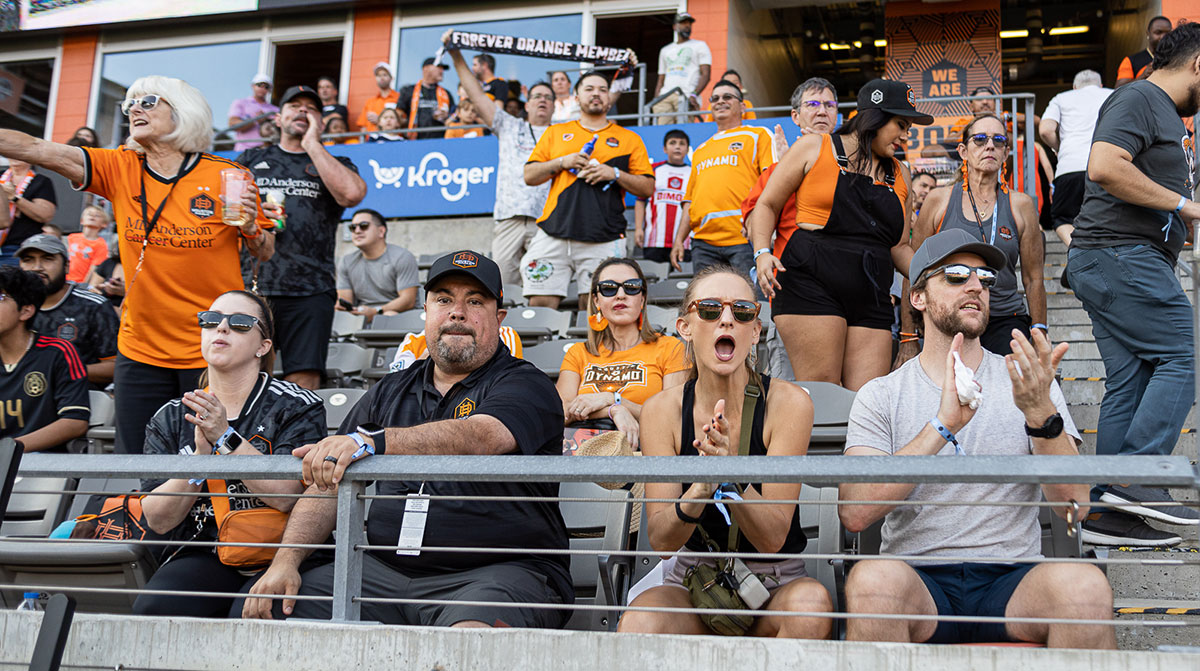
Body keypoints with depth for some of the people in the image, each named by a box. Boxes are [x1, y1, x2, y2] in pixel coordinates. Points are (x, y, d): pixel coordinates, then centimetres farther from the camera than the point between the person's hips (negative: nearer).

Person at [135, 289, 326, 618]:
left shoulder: (297, 406, 0)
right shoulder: (170, 418, 10)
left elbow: (287, 497, -15)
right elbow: (158, 521, 2)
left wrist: (225, 437, -19)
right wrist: (201, 456, -14)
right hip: (203, 557, 3)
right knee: (152, 607, -26)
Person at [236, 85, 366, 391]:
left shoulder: (335, 164, 17)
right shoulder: (251, 159, 21)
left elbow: (352, 193, -6)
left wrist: (312, 143, 1)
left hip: (310, 291, -1)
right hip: (251, 286, 1)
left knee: (303, 380, -8)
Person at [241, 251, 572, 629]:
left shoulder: (526, 385, 2)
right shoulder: (390, 393, 19)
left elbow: (478, 438, -21)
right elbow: (327, 485, 15)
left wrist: (370, 441, -33)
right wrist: (286, 560, -1)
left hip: (500, 572, -5)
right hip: (383, 570, 5)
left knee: (471, 630, -38)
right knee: (262, 608, -9)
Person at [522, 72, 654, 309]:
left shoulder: (629, 139, 14)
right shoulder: (555, 133, 19)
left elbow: (647, 188, 9)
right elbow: (529, 176, 14)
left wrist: (615, 174, -6)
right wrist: (562, 162, -1)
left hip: (604, 240, -1)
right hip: (554, 234, 1)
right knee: (540, 304, -6)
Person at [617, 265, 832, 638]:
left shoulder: (789, 403, -13)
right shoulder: (663, 410, -7)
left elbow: (773, 538, -17)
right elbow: (660, 541, -13)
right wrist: (702, 488, -34)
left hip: (775, 586, 1)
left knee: (812, 603, -34)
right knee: (640, 621, -33)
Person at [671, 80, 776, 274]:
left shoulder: (757, 135, 12)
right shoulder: (701, 150, 28)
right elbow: (690, 199, 27)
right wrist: (679, 239, 17)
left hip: (744, 238, -5)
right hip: (703, 242, 5)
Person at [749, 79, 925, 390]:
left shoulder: (899, 175, 21)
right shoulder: (814, 148, 8)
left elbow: (899, 247, 25)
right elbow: (767, 205, 10)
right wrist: (763, 253, -7)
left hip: (871, 300, 5)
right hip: (811, 283, -5)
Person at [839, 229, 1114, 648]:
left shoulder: (1028, 384, 11)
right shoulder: (880, 396, 6)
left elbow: (1073, 506, -2)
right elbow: (854, 513, -11)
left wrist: (1041, 413, -18)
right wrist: (943, 426, -18)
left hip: (1012, 582, 1)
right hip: (919, 579, -1)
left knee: (1083, 583, -31)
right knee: (873, 578, -35)